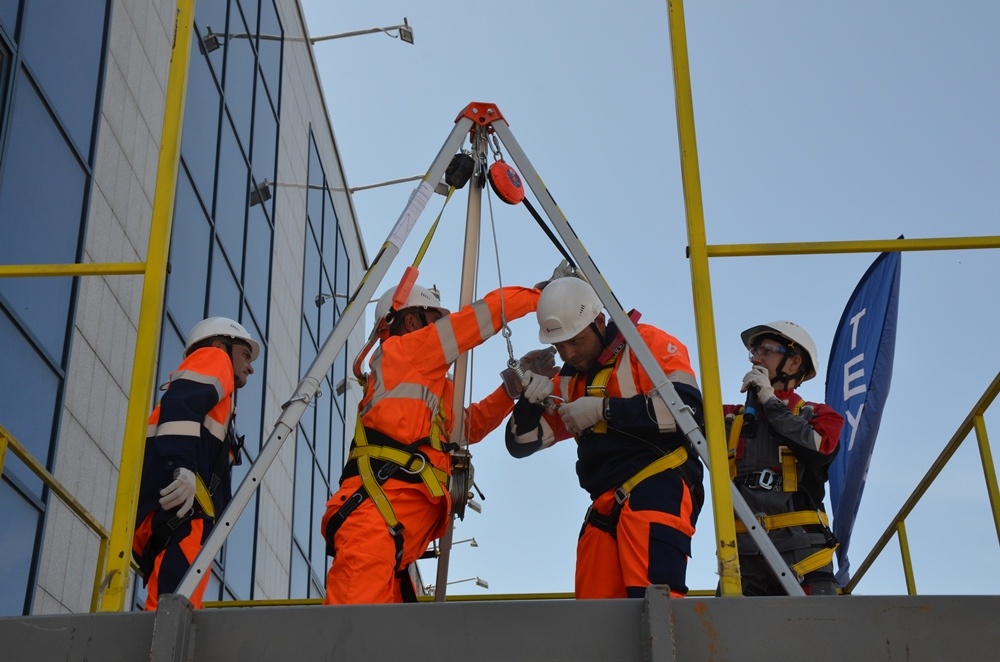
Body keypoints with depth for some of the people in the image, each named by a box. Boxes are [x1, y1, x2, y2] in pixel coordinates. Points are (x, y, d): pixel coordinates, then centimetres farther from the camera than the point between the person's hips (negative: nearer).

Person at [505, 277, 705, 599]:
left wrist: (604, 409, -15)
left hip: (660, 489, -7)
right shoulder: (568, 381, 19)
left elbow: (688, 408, -14)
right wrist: (529, 401, -1)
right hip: (606, 505, 7)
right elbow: (521, 444, 20)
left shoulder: (647, 343, 1)